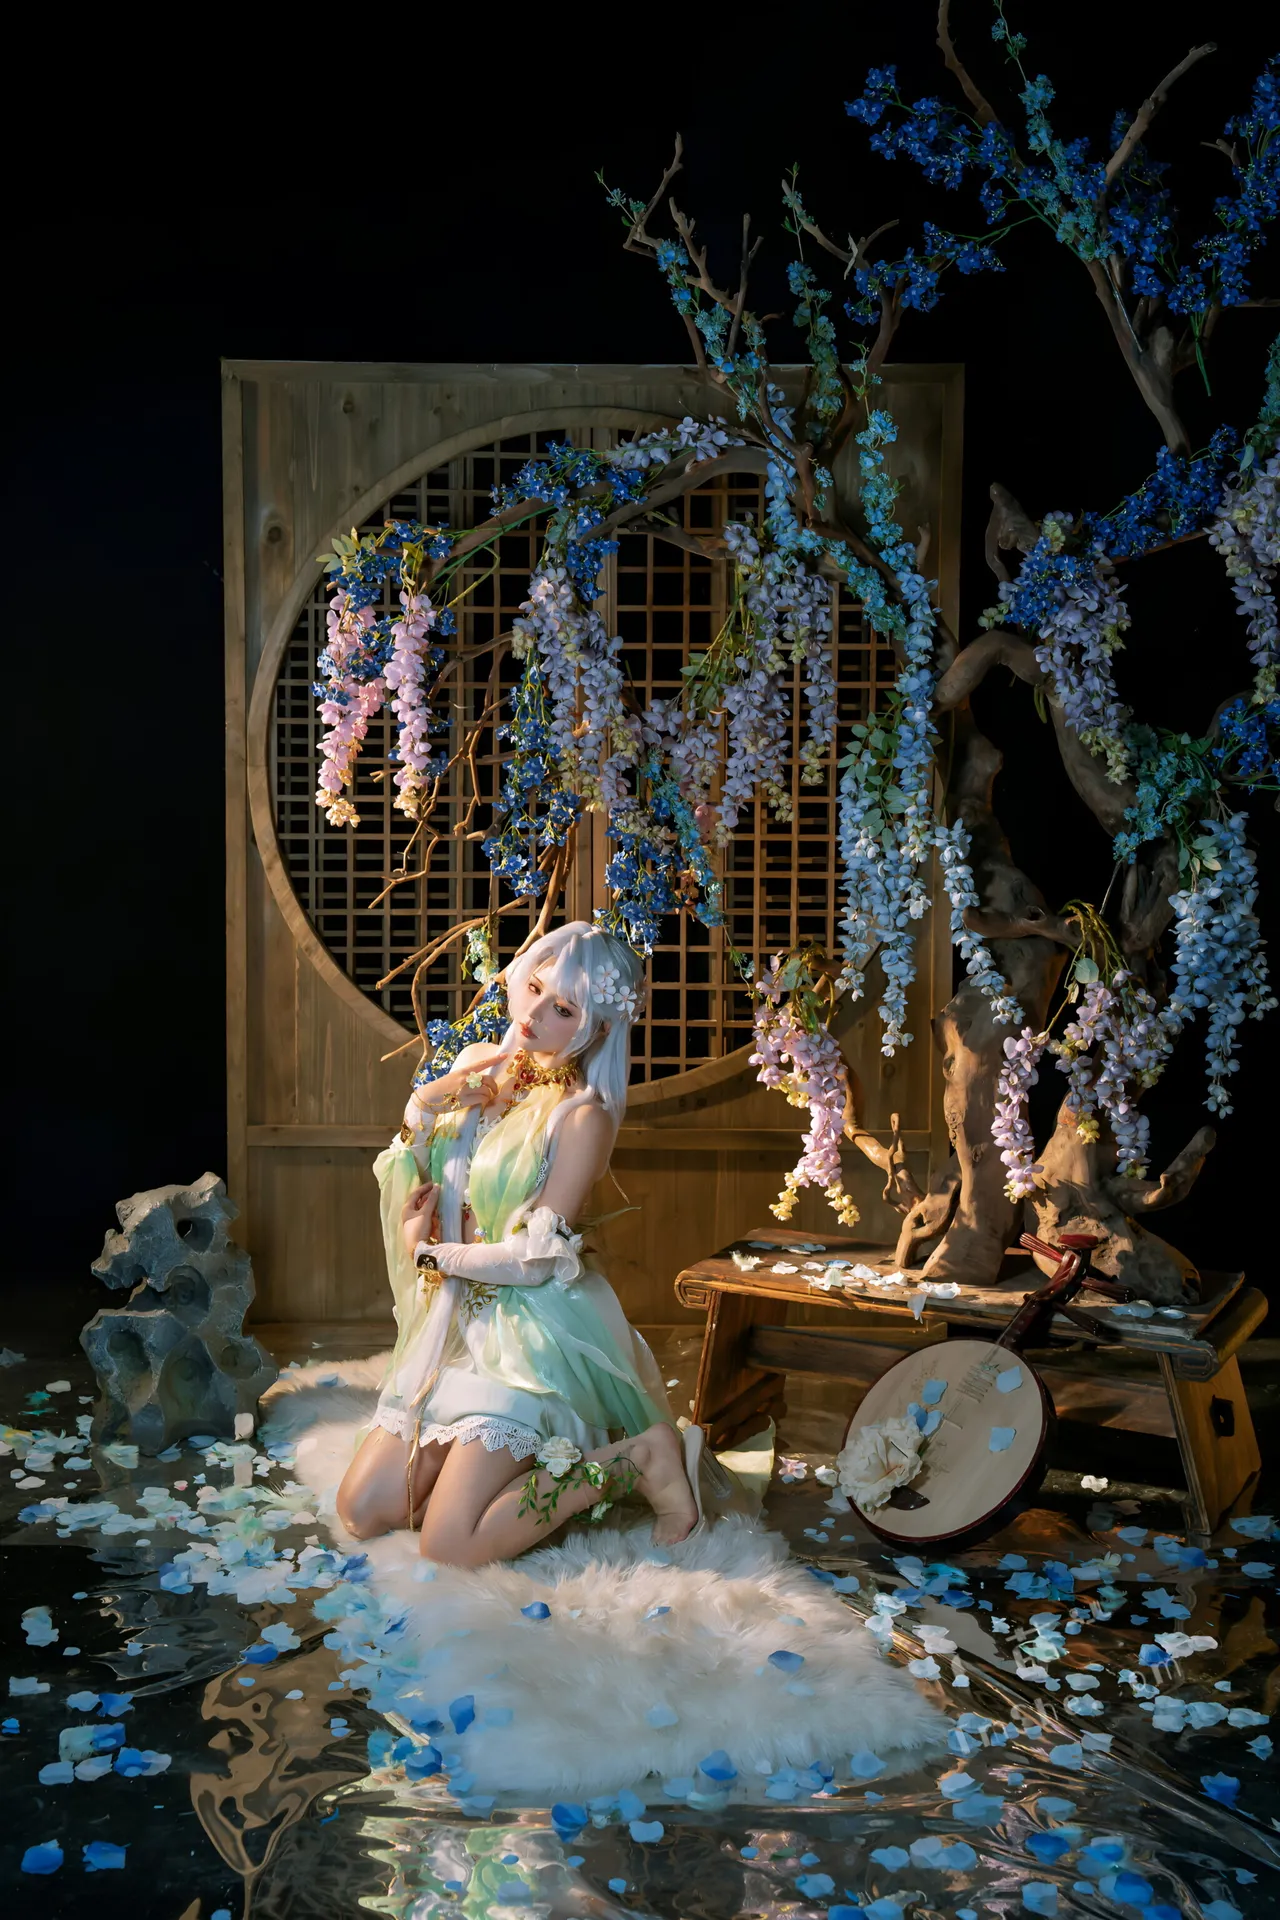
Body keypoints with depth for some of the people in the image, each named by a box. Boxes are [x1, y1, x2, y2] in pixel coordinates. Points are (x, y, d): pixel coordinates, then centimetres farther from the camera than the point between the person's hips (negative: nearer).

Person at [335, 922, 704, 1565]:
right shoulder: (476, 1067, 6)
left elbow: (537, 1258, -16)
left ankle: (638, 1459, -2)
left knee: (449, 1544, -15)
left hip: (531, 1338, -7)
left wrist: (430, 1253, -5)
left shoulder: (583, 1117, -15)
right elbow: (411, 1194, 11)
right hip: (456, 1324, 7)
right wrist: (419, 1113, -7)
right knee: (362, 1512, 1)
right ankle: (516, 1458, 20)